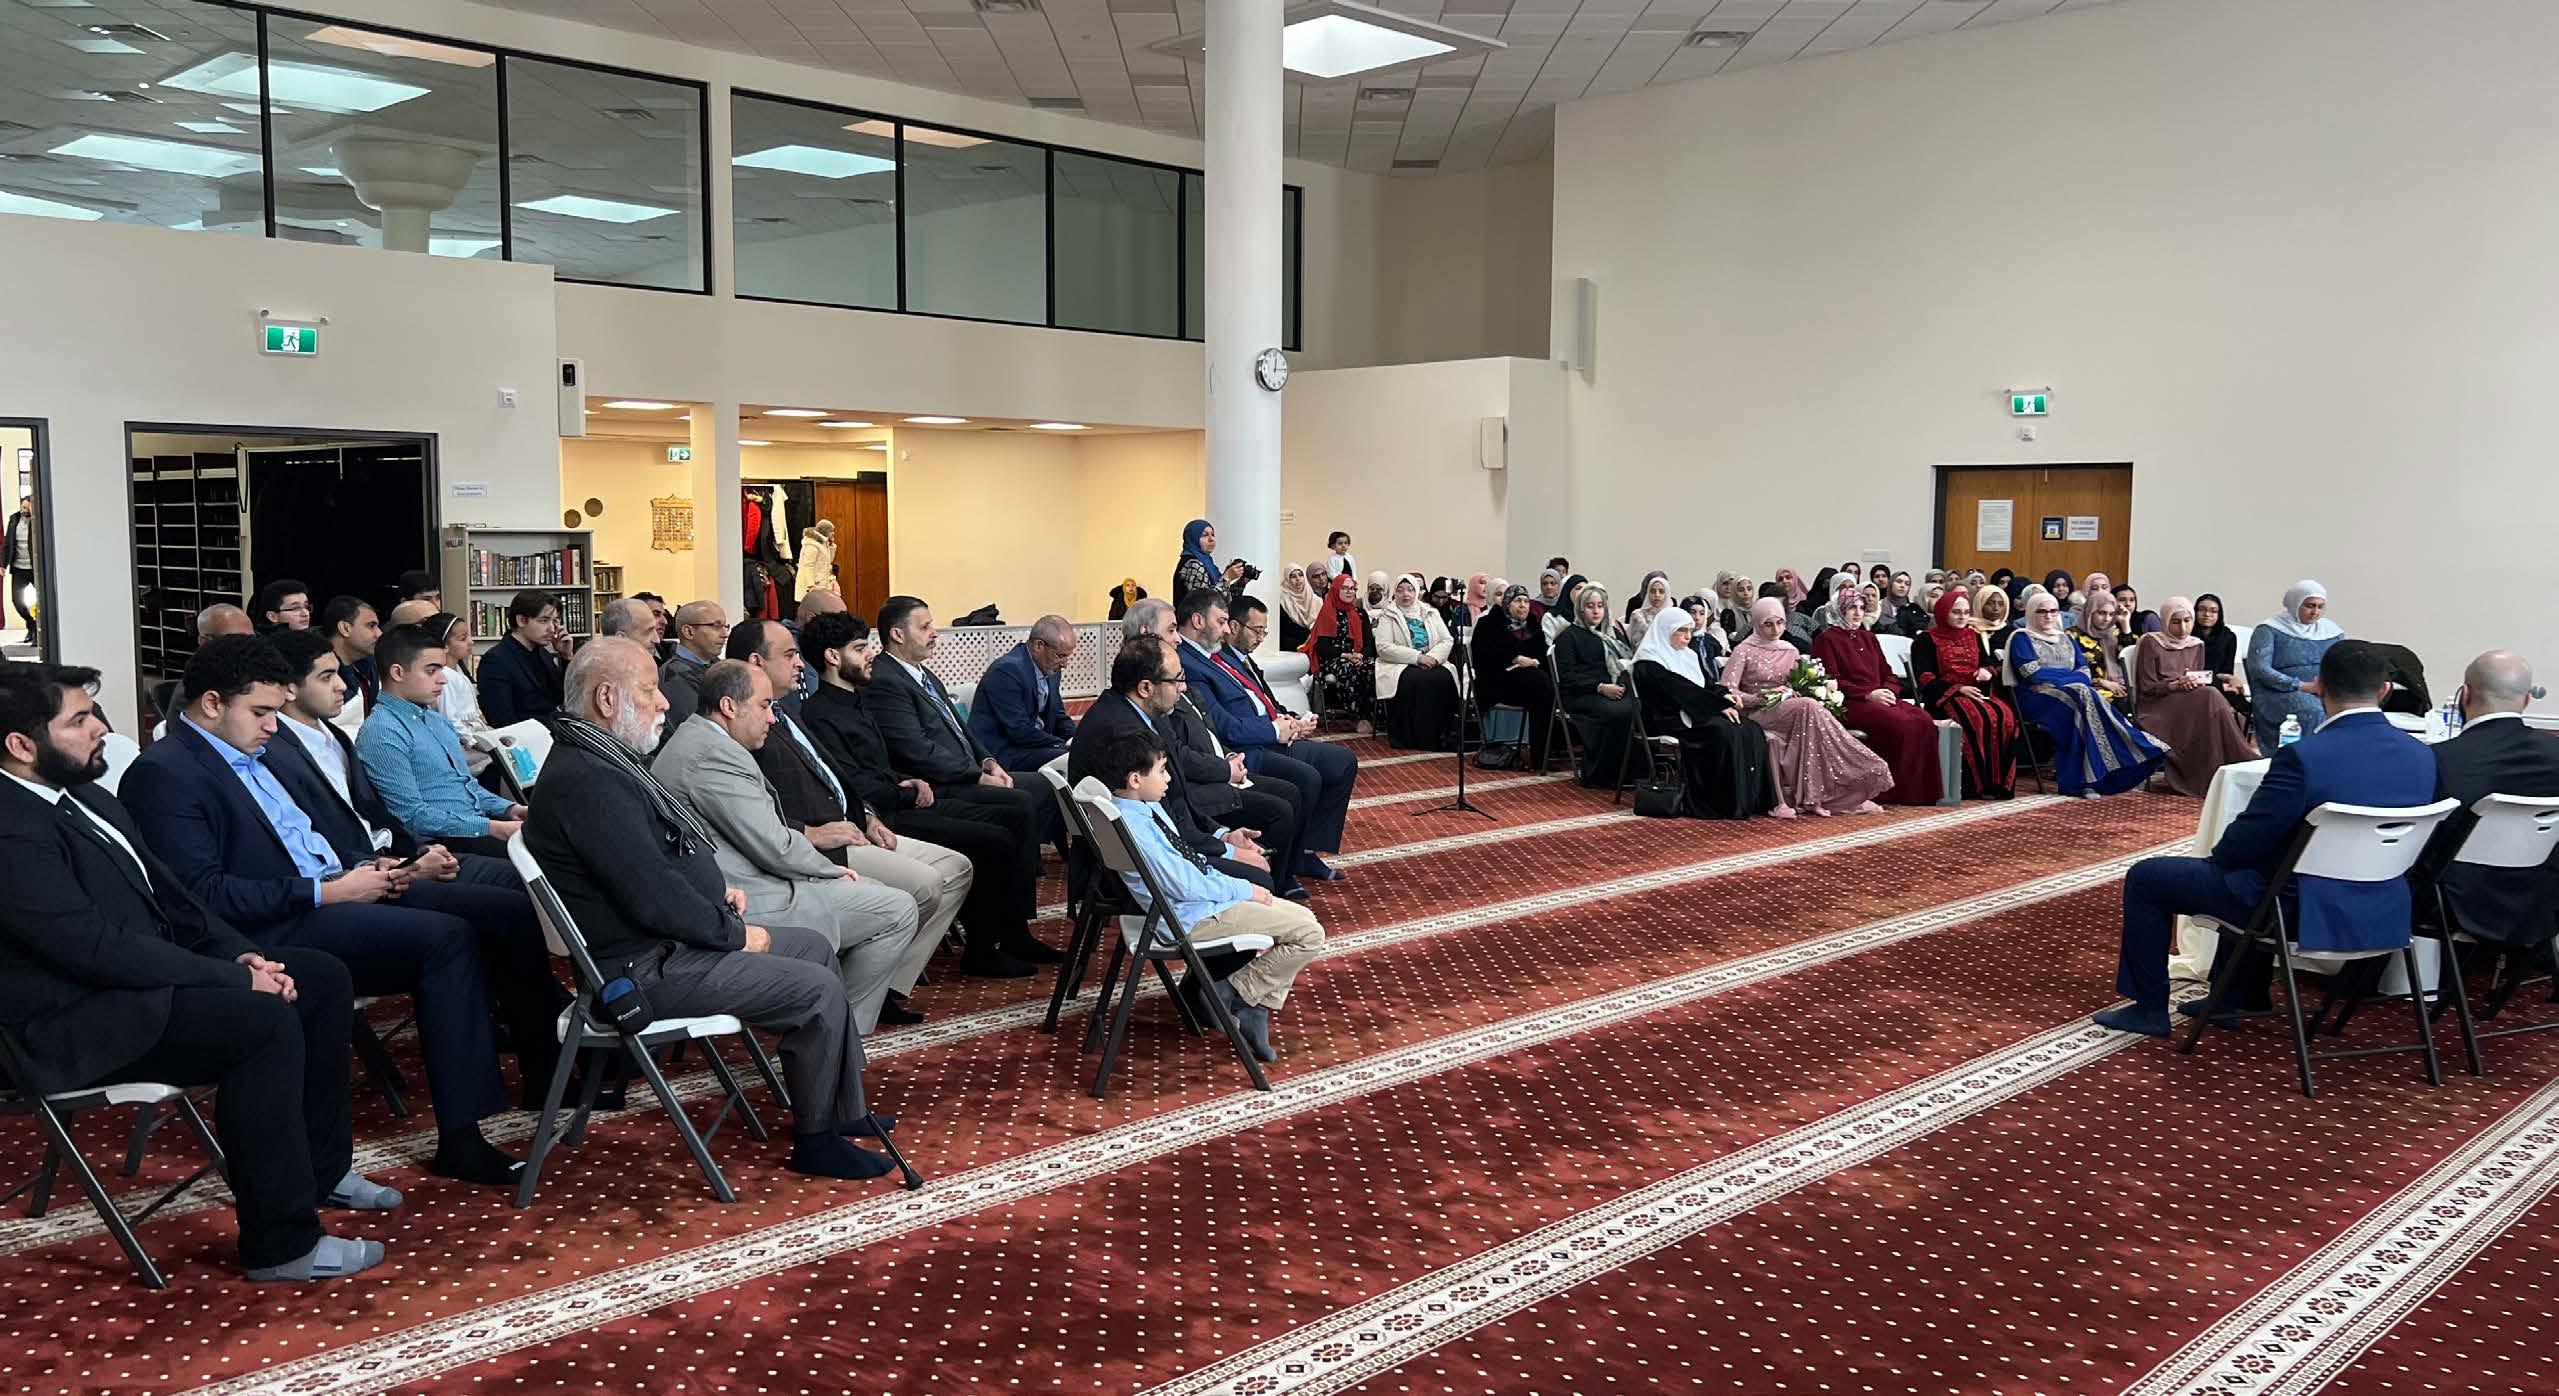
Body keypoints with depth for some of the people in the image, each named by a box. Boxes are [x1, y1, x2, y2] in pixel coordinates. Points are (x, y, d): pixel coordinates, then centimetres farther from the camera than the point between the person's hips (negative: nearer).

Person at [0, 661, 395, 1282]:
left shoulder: (79, 794, 10)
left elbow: (166, 893, 15)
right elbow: (99, 949, -26)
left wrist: (239, 953, -1)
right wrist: (236, 979, -20)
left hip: (139, 977, 10)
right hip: (80, 1027, -10)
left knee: (324, 977, 5)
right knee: (265, 1022, -28)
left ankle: (320, 1167, 16)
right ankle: (282, 1244, -19)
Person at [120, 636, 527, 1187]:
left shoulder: (252, 754, 18)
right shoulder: (164, 773, -10)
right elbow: (205, 893, -19)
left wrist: (363, 872, 7)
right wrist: (326, 892, -18)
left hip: (327, 892, 9)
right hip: (274, 932, -9)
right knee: (447, 938, -24)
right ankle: (461, 1139, -20)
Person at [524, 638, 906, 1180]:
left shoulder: (602, 761, 11)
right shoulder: (585, 779, -24)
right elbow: (652, 897, -26)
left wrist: (718, 889, 7)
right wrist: (735, 934, -14)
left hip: (668, 938, 11)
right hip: (647, 967, -11)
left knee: (814, 947, 15)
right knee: (819, 991, -13)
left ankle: (846, 1109, 21)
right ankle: (817, 1140, 4)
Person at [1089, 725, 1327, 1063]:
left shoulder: (1147, 806, 5)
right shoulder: (1132, 826, -25)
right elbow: (1184, 885, -22)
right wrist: (1244, 890, -12)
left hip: (1204, 893, 10)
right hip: (1193, 916, -10)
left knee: (1304, 919, 12)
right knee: (1310, 936, -11)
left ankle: (1254, 1010, 10)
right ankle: (1233, 995, 1)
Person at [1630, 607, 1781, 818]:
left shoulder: (1689, 655, 21)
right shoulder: (1649, 663, -7)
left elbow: (1706, 683, 18)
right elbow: (1681, 690, -15)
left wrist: (1725, 694, -6)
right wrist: (1720, 705, -19)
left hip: (1699, 712, 8)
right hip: (1671, 720, -8)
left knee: (1751, 731, -16)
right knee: (1724, 731, -32)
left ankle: (1759, 799, -18)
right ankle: (1732, 803, -28)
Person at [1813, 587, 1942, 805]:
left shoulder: (1869, 638, 25)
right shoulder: (1827, 639, 4)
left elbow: (1888, 673, 22)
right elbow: (1833, 681, -6)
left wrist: (1889, 691, -2)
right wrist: (1868, 694, -15)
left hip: (1879, 697, 6)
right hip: (1850, 704, -6)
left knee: (1925, 722, -21)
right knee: (1902, 724, -30)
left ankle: (1922, 790, -18)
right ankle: (1900, 792, -21)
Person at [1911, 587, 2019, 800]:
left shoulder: (1974, 637, 22)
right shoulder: (1927, 639, 6)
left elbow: (1992, 664, 23)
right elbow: (1924, 678, -4)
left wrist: (1987, 671, -4)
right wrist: (1959, 689, -15)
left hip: (1976, 693, 5)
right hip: (1945, 695, -5)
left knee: (2005, 716, -28)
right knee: (1978, 718, -36)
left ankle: (2000, 782, -25)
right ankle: (1979, 784, -31)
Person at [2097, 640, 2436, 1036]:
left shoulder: (2305, 756, -25)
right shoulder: (2422, 755, -4)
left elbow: (2245, 841, -16)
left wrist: (2218, 855, 7)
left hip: (2303, 911, -7)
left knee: (2145, 877, 9)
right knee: (2251, 865, 37)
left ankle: (2150, 1006, 18)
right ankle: (2240, 995, 43)